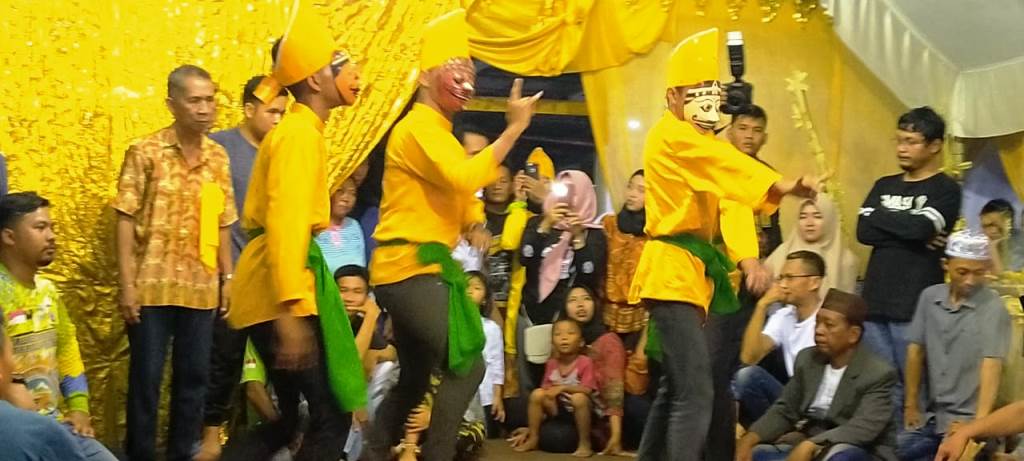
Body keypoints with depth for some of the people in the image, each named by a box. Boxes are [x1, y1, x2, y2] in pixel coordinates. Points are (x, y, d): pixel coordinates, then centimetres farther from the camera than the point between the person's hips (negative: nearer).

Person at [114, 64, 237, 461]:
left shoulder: (218, 156, 7)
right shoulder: (145, 152, -5)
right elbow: (125, 220, -6)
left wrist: (228, 277, 9)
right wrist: (127, 284, -11)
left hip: (201, 288, 4)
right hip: (152, 286, -4)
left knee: (194, 377, 9)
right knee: (146, 377, 2)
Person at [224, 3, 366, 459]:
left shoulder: (302, 130, 19)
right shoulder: (300, 133, -13)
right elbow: (285, 223, -23)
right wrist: (290, 310, -30)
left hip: (285, 286, 10)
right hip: (281, 290, -10)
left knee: (289, 418, 14)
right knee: (333, 416, -7)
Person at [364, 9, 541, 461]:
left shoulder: (438, 132, 21)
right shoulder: (418, 126, -12)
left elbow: (455, 193, 25)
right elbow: (464, 178, -27)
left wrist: (473, 221, 3)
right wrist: (513, 129, -22)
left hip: (420, 267, 11)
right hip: (410, 268, -11)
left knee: (416, 377, 16)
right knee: (467, 365, -12)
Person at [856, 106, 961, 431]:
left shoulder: (946, 190, 1)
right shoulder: (884, 186, 17)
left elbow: (920, 226, -17)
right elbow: (864, 232, 2)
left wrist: (881, 216, -1)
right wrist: (912, 232, -8)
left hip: (916, 307, -5)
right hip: (875, 302, 5)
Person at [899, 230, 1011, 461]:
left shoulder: (993, 308, -11)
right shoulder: (929, 297, 5)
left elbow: (991, 366, -19)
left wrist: (979, 423, -28)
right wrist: (911, 405, 10)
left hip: (967, 418, -4)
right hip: (931, 416, 5)